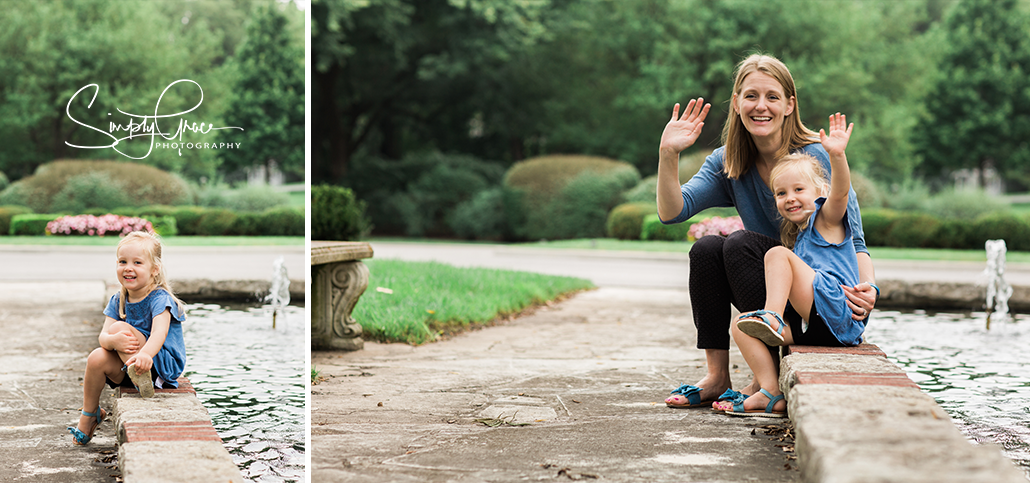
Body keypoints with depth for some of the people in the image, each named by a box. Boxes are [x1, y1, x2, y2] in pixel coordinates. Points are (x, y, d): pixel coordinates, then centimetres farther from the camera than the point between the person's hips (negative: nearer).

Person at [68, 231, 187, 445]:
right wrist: (113, 341, -33)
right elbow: (103, 336, -7)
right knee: (97, 358, -20)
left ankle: (140, 376, -29)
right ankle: (89, 415, -2)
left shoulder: (159, 299, -14)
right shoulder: (118, 301, 5)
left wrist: (145, 354, -55)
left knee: (120, 327, -23)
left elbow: (159, 333, -33)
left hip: (164, 365, -7)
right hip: (128, 365, 7)